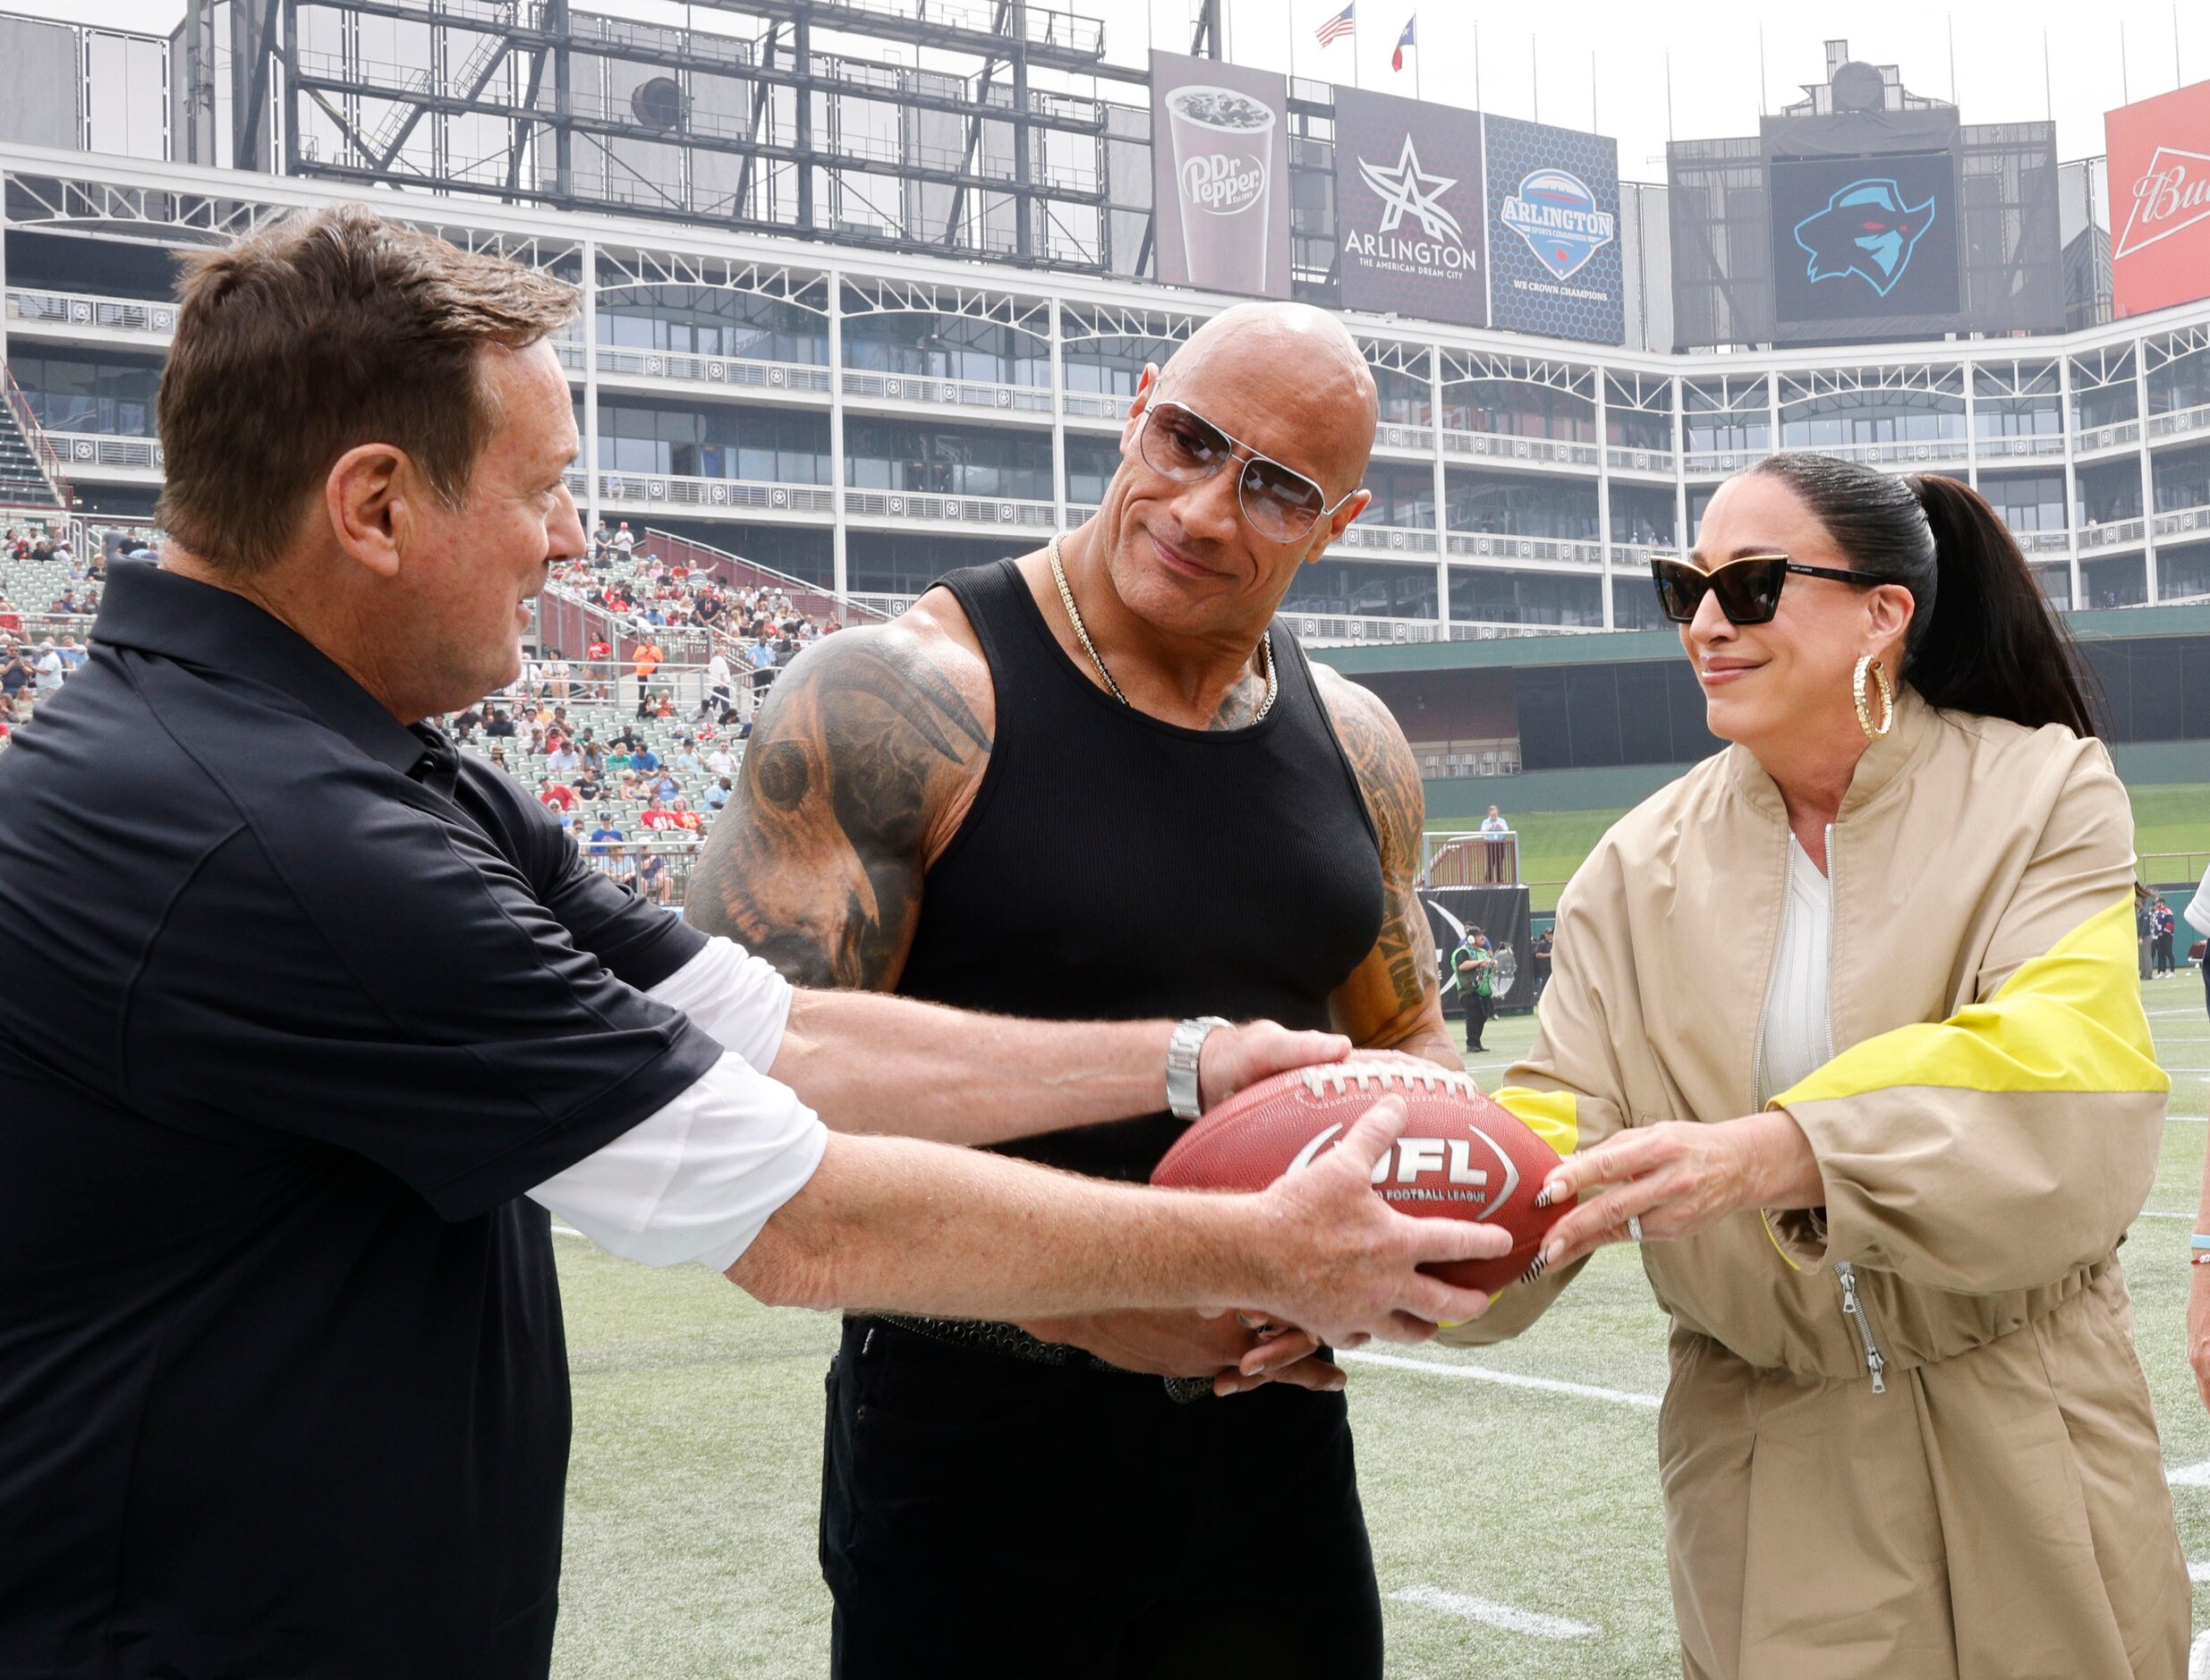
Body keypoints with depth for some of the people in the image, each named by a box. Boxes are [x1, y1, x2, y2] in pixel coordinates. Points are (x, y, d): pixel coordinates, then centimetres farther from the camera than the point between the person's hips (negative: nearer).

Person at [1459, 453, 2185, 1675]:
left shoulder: (2045, 791, -9)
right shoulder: (1640, 865, -1)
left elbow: (2066, 1106, -24)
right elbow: (1562, 1112, -10)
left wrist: (1765, 1154, -39)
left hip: (2023, 1452, -1)